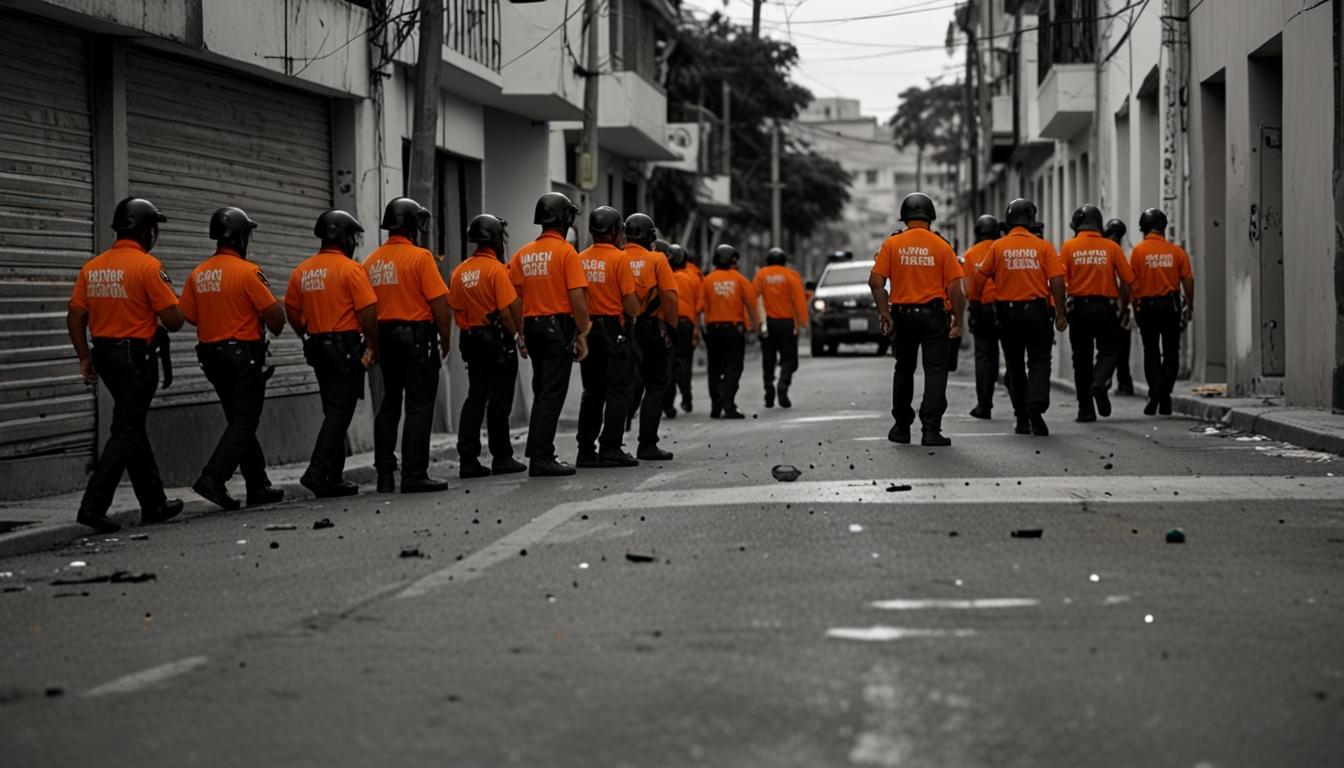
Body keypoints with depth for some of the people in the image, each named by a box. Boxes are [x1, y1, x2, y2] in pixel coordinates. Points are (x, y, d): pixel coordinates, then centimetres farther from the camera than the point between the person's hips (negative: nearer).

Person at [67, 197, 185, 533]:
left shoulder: (92, 267, 6)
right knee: (126, 432, -4)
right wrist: (168, 293, 6)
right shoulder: (148, 266, -14)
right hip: (137, 357, -7)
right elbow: (174, 320, -14)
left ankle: (154, 502, 23)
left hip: (105, 354, 7)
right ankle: (93, 505, -11)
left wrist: (85, 357, 13)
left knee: (133, 426, 16)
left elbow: (75, 316, 6)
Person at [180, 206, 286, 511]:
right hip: (244, 354, -7)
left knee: (240, 420, 14)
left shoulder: (198, 274, 4)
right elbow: (275, 315, -15)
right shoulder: (248, 272, -14)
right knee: (245, 422, -3)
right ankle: (213, 478, -17)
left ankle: (258, 486, 17)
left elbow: (188, 314, 6)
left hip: (211, 354, 7)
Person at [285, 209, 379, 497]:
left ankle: (334, 478, 15)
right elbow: (368, 312, -15)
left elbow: (292, 311, 11)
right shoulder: (350, 269, -11)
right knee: (340, 412, -6)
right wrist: (373, 344, -4)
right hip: (347, 347, -7)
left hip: (317, 347, 7)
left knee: (333, 411, 14)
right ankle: (317, 472, -16)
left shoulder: (301, 271, 8)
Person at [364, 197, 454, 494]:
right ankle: (414, 475, -5)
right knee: (419, 405, -2)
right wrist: (446, 340, -2)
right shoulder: (421, 257, -11)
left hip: (384, 336, 6)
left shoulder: (372, 261, 6)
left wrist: (374, 343, 16)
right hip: (417, 336, -6)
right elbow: (440, 304, -14)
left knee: (389, 403, 15)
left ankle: (385, 474, 15)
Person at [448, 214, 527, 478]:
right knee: (499, 399, 1)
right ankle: (501, 458, 8)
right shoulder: (496, 269, -14)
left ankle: (467, 459, 5)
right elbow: (506, 309, -17)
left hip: (470, 338, 7)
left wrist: (469, 332, 16)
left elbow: (456, 308, 8)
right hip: (497, 339, -6)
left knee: (475, 396, 9)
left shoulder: (459, 272, 7)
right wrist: (516, 337, -7)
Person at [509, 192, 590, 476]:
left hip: (532, 326, 6)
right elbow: (577, 296, -14)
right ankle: (541, 458, -8)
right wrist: (582, 334, -9)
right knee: (552, 394, -5)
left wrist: (522, 334, 13)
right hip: (559, 327, -6)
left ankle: (540, 455, 19)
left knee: (542, 392, 16)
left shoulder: (523, 255, 8)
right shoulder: (566, 251, -9)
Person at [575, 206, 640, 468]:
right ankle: (610, 449, -5)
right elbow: (631, 303, -12)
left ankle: (586, 450, 12)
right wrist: (633, 313, 7)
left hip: (589, 328, 6)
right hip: (615, 329, -6)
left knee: (592, 392, 12)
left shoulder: (581, 259, 5)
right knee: (618, 391, 0)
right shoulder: (619, 258, -10)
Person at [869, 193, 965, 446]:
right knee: (935, 371, 0)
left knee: (904, 371, 16)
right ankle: (931, 429, -10)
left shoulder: (892, 244, 0)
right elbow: (955, 287, -7)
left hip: (902, 314, 2)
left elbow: (876, 281, -7)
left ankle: (902, 427, 24)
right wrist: (958, 320, 0)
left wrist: (884, 312, -3)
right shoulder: (941, 246, -3)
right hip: (933, 314, -2)